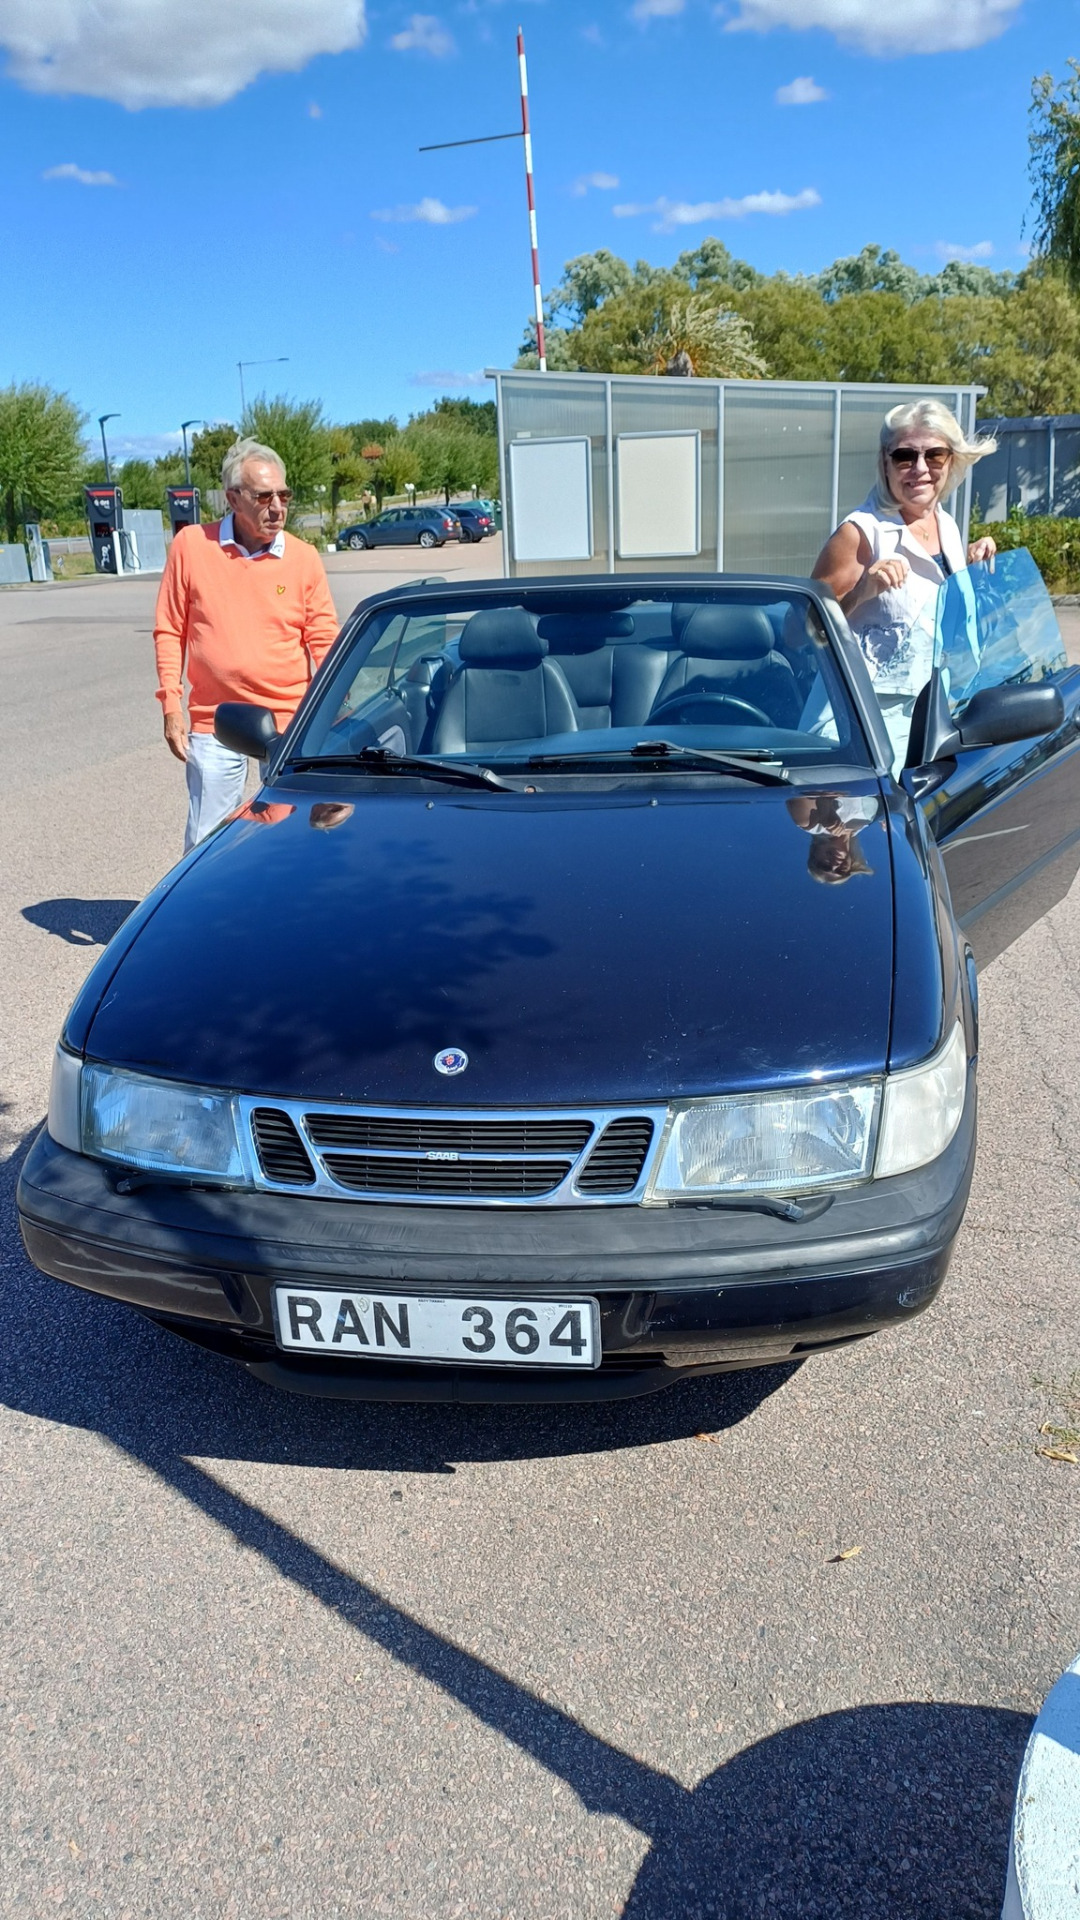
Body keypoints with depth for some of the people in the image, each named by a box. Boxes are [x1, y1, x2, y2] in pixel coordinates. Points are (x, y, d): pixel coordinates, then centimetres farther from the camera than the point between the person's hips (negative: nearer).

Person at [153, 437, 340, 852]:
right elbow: (169, 630, 3)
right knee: (206, 843, 7)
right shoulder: (191, 545, -2)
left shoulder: (304, 558, -1)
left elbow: (323, 641, 0)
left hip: (290, 723, 0)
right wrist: (171, 706, -2)